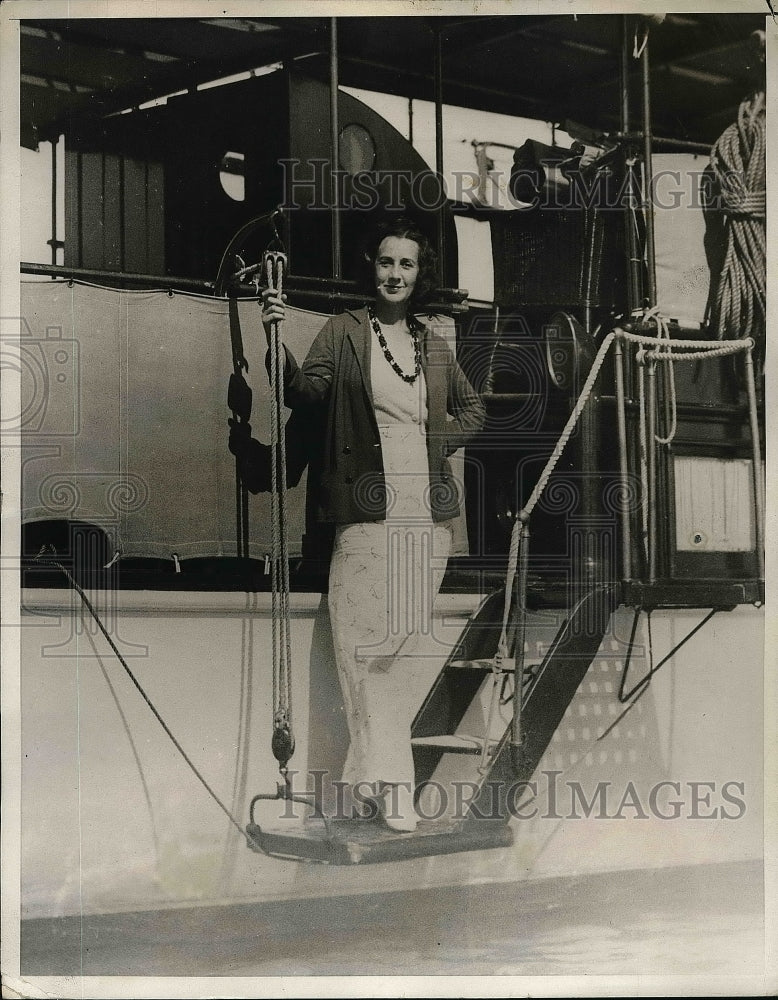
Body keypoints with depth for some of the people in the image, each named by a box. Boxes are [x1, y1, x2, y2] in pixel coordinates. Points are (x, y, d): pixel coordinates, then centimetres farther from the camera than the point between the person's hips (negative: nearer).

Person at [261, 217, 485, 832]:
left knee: (399, 638, 6)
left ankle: (369, 766, 17)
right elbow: (305, 392, -8)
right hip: (368, 508, -4)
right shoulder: (344, 332, 4)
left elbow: (472, 408, 28)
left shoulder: (433, 344, 16)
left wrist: (442, 440, 10)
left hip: (427, 510, 4)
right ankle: (391, 782, -1)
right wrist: (278, 338, -21)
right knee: (370, 642, -6)